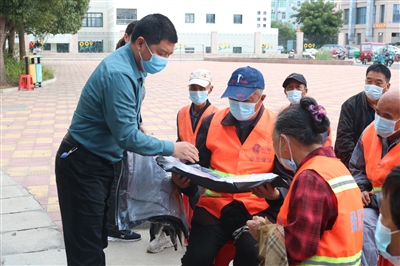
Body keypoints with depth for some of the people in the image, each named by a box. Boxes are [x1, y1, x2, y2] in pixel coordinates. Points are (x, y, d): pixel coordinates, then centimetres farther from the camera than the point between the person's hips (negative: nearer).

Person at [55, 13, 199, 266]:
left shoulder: (134, 66, 3)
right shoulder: (118, 73, -27)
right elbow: (126, 136, -27)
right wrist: (172, 149, -20)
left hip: (106, 161, 9)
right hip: (83, 166, -9)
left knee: (98, 239, 18)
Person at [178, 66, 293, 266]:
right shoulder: (211, 122, 8)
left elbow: (286, 178, 1)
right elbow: (198, 166, 14)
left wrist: (275, 194, -20)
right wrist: (185, 179, -8)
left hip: (258, 208, -2)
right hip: (214, 205, 2)